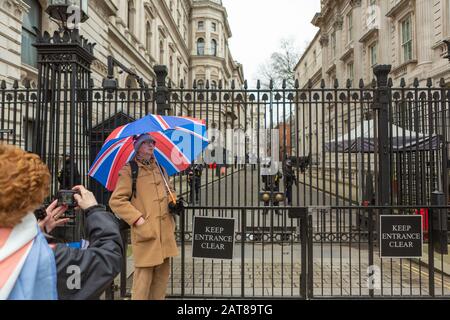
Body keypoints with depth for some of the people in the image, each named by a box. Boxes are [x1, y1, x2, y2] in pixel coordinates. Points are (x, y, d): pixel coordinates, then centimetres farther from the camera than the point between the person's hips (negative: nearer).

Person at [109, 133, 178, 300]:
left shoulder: (160, 169, 17)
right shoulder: (129, 170, -4)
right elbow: (116, 201, -9)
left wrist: (173, 199, 7)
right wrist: (137, 219, -17)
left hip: (165, 231, 7)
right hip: (145, 231, -6)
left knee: (163, 274, 13)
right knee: (144, 275, -4)